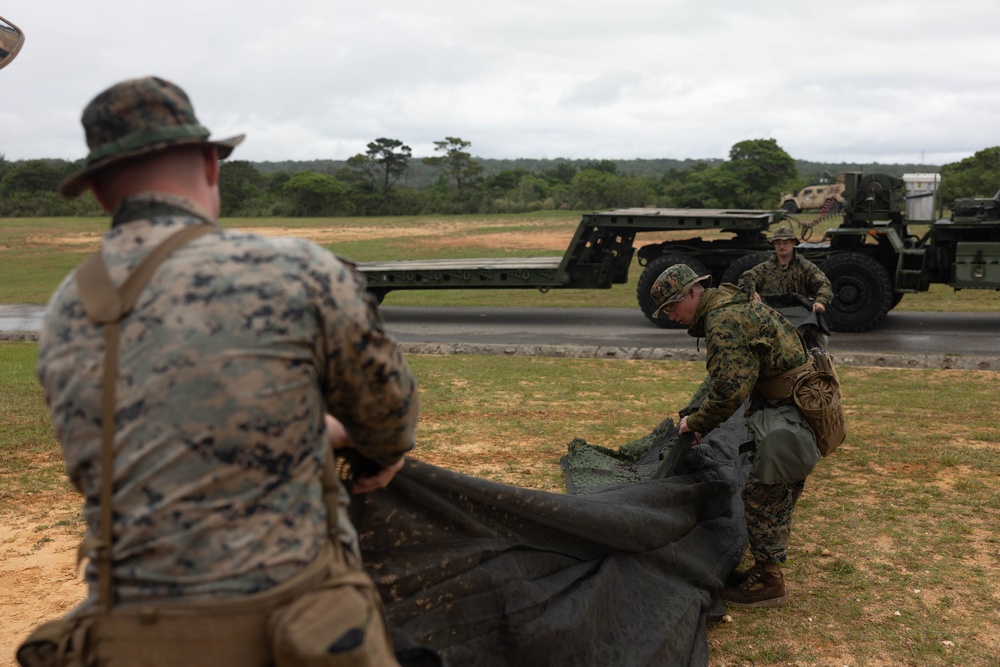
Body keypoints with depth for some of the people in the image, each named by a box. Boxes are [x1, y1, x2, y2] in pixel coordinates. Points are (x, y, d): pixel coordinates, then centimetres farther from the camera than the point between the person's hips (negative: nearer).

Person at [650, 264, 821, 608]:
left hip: (786, 416, -11)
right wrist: (703, 419, 15)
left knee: (763, 496, -2)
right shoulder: (732, 305, 13)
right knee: (777, 496, 17)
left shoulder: (724, 321, -21)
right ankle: (767, 568, 27)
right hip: (789, 408, 11)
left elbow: (731, 388, -27)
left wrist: (697, 422, -11)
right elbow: (728, 377, 19)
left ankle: (768, 582, 9)